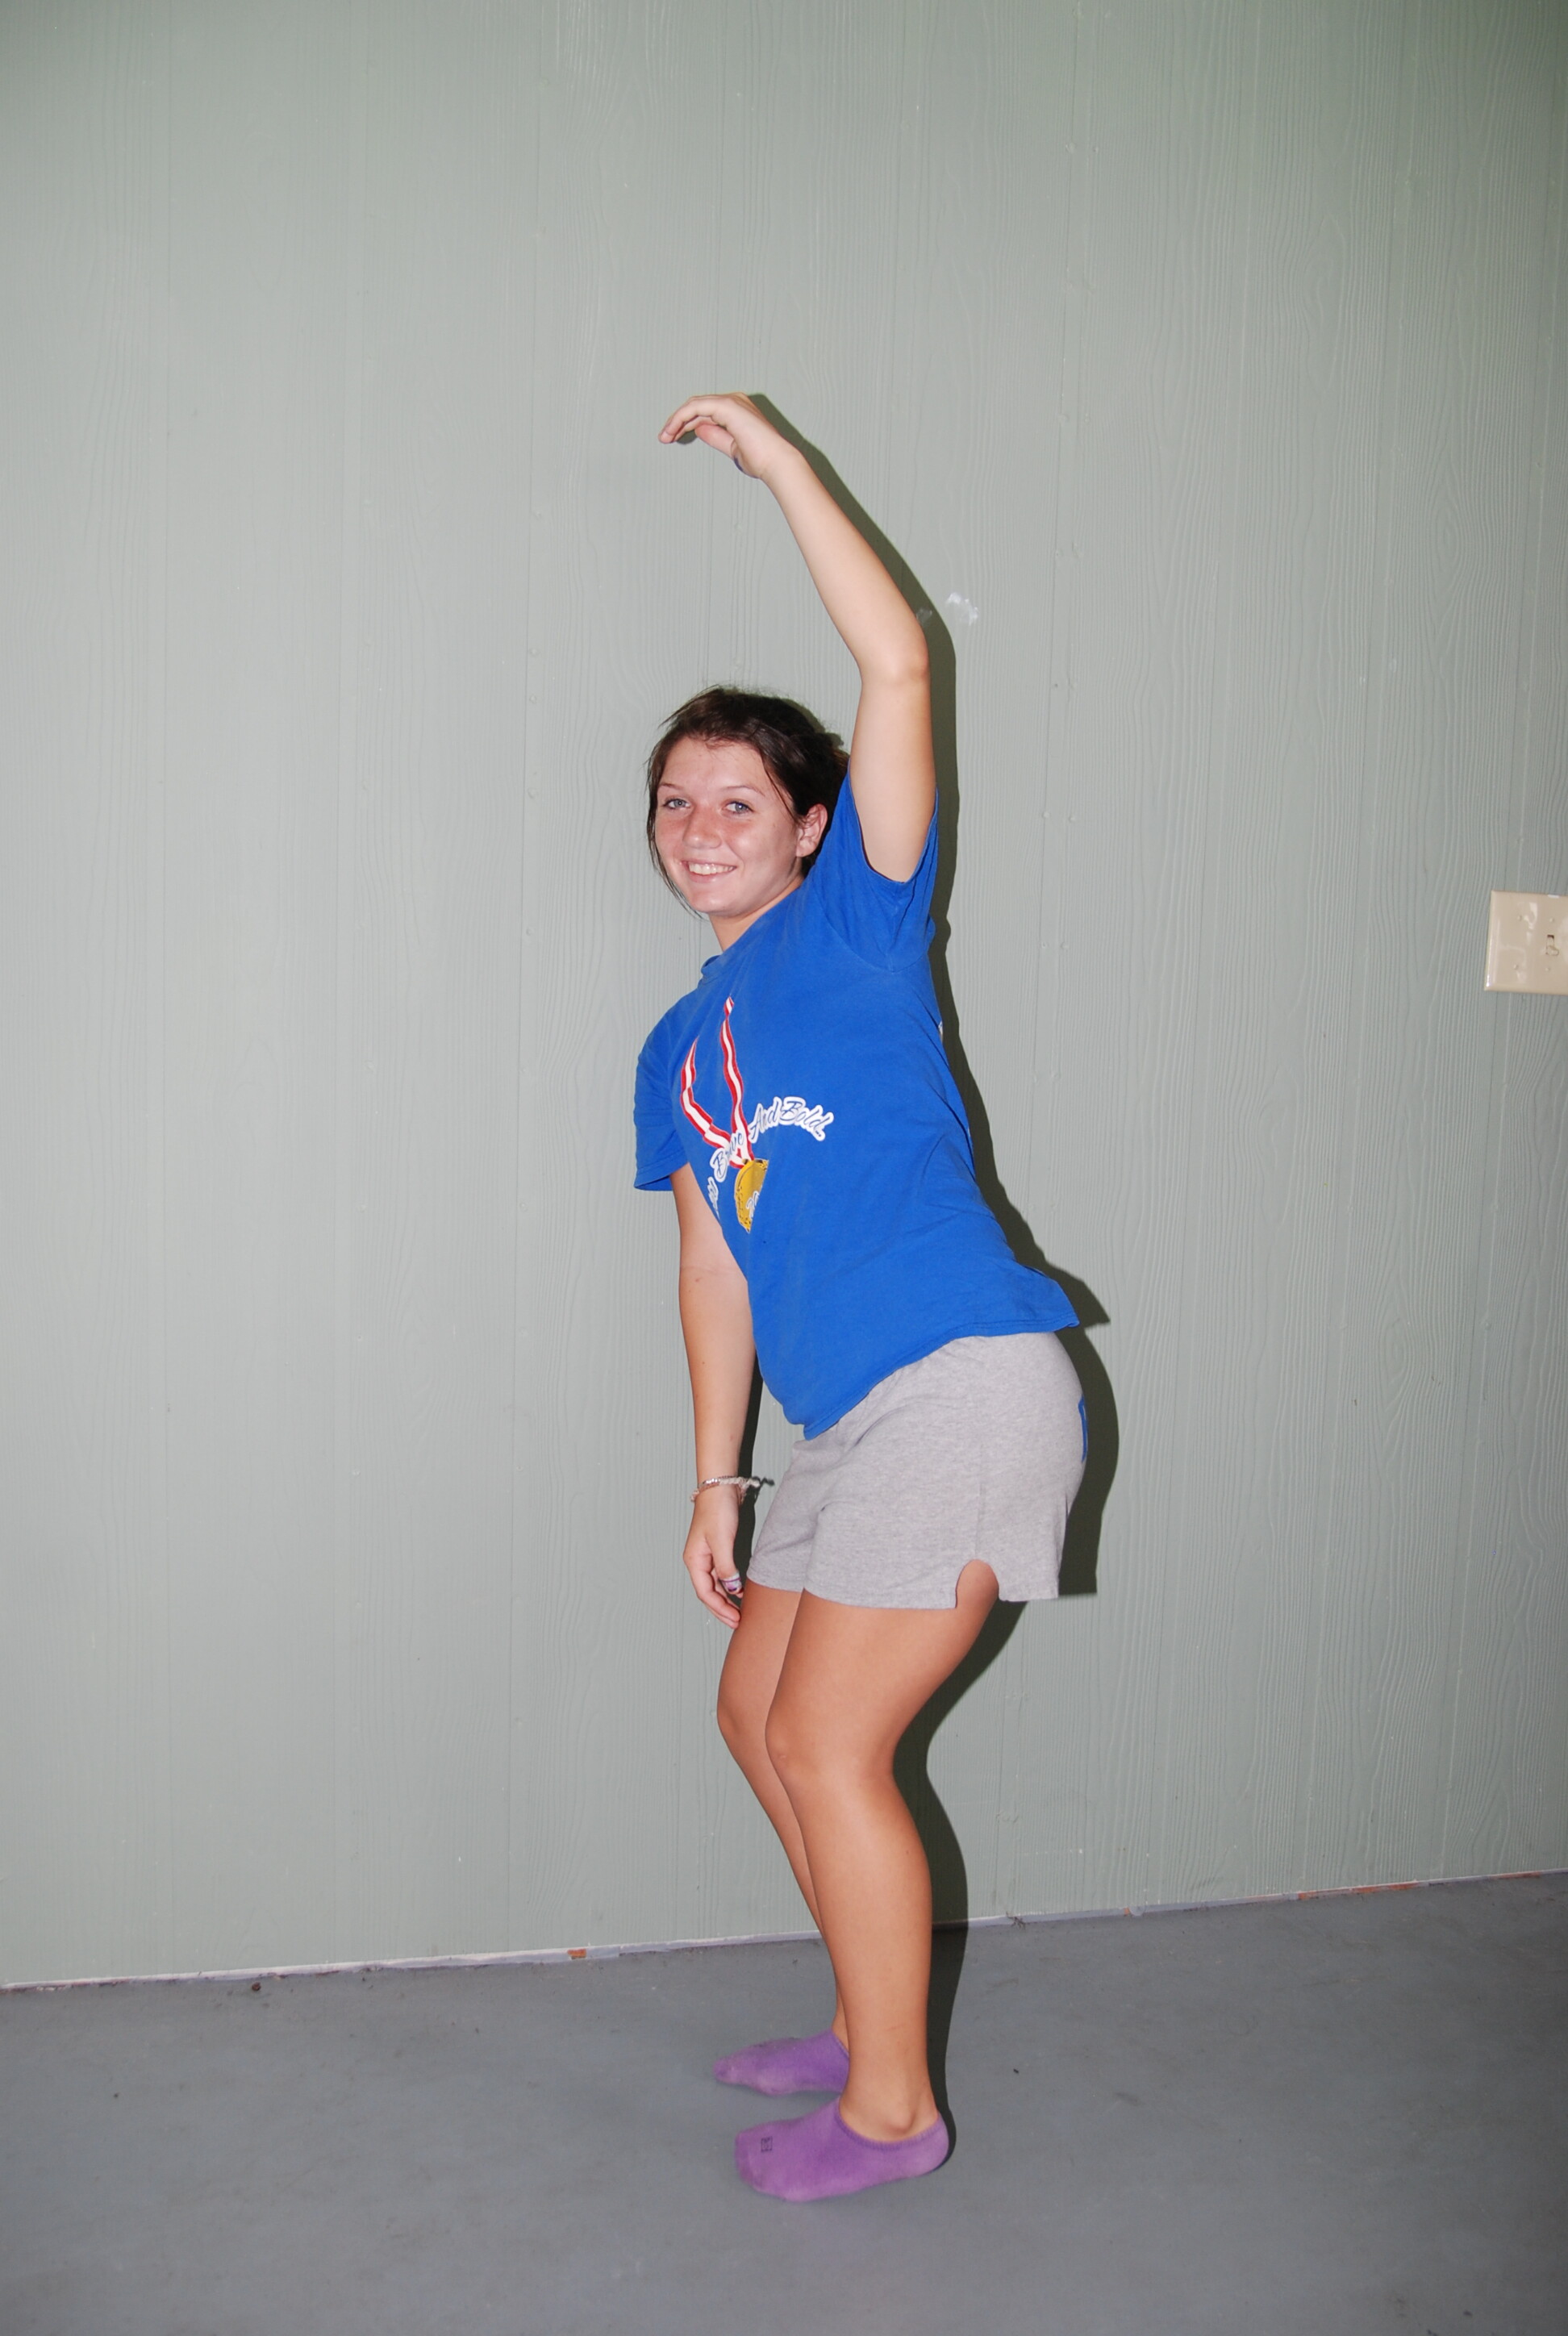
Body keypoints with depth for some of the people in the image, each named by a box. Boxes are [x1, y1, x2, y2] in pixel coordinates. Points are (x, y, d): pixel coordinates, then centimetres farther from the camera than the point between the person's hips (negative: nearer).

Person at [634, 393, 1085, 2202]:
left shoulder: (856, 920, 1)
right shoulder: (677, 1053, 17)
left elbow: (896, 664, -11)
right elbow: (714, 1267, 17)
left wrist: (775, 457, -5)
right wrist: (715, 1478, 13)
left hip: (964, 1384, -8)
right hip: (839, 1422, 8)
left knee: (829, 1746, -5)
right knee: (758, 1719, 15)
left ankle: (890, 2108, 15)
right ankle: (867, 2024, 35)